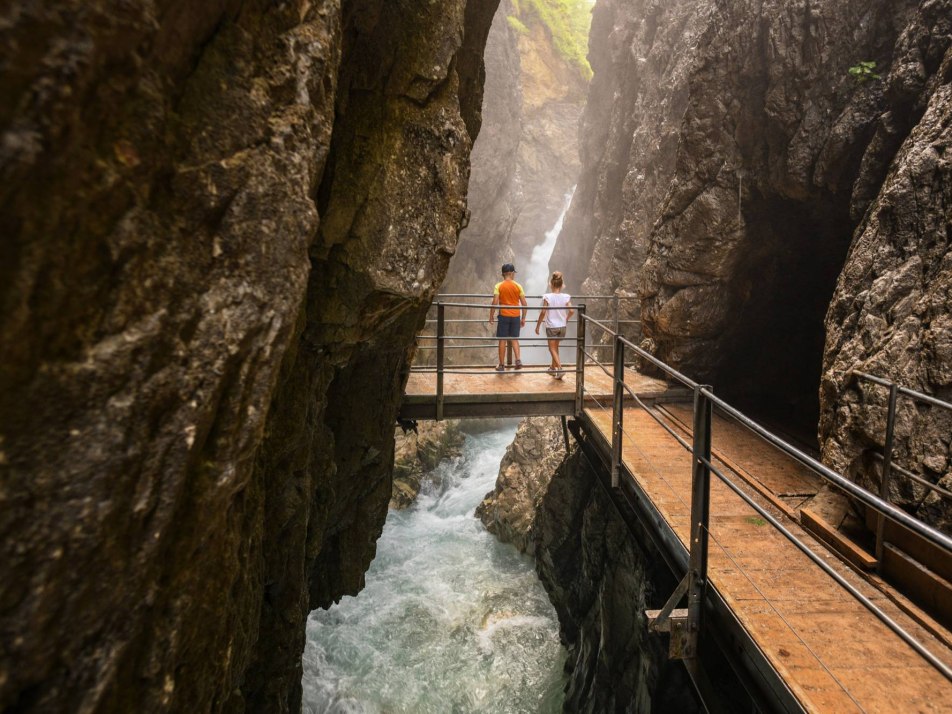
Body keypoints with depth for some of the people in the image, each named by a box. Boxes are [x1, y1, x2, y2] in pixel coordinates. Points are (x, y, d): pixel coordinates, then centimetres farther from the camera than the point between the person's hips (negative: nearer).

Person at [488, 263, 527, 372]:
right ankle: (518, 360, -1)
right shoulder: (518, 286, 1)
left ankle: (501, 365, 10)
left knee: (502, 340, 5)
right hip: (516, 316, 2)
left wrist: (491, 316, -3)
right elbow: (525, 304, 0)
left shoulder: (499, 286, -5)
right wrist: (523, 318, 9)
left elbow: (495, 302, -14)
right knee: (514, 339, 15)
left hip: (504, 316, -2)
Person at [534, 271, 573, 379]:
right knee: (555, 347, 22)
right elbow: (571, 311, -12)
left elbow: (543, 312, -14)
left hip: (551, 326, -4)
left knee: (552, 348, 4)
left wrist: (538, 326, -4)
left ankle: (560, 368, -13)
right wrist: (566, 319, 8)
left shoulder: (547, 297, -13)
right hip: (562, 326, 4)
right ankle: (553, 367, 35)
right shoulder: (566, 297, -6)